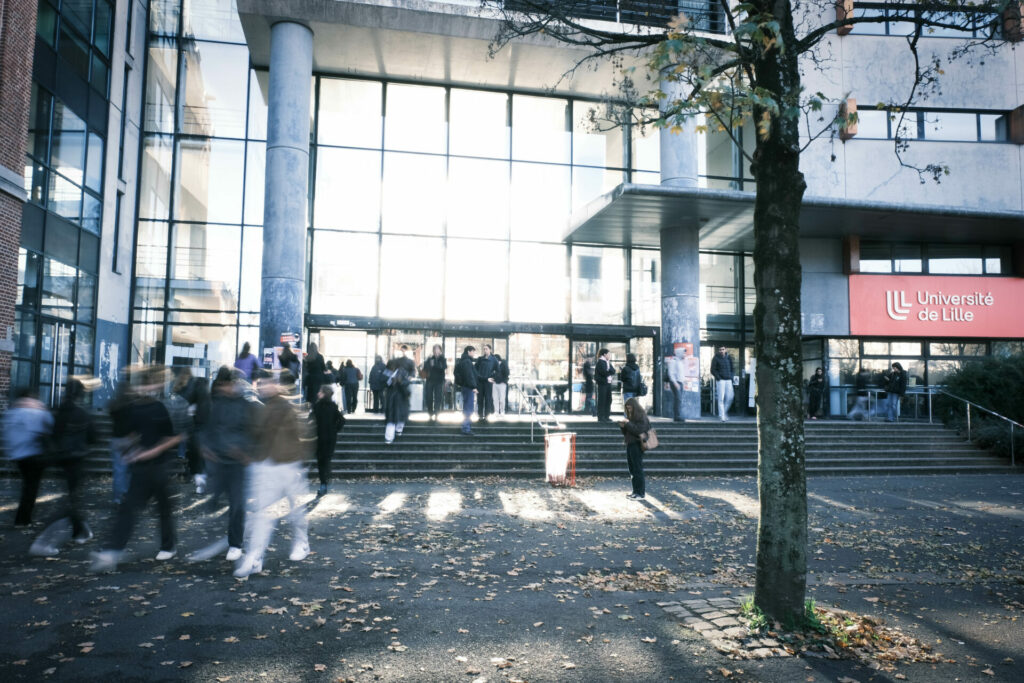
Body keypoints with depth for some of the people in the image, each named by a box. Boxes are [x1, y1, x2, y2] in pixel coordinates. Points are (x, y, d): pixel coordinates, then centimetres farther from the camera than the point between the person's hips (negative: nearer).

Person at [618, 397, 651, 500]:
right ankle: (636, 491, 17)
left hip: (637, 445, -9)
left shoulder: (642, 416, -10)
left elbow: (639, 430, -20)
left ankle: (641, 493, -1)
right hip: (630, 444, 9)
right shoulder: (631, 416, 15)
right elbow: (627, 432, 19)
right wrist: (623, 426, 0)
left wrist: (628, 423, -18)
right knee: (632, 468, 10)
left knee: (637, 469, -6)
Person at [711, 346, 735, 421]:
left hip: (728, 380, 4)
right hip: (720, 380, -4)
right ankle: (721, 416, -2)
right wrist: (718, 378, -12)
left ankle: (724, 412, 20)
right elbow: (713, 370, -3)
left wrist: (731, 377, 7)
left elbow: (731, 368, 20)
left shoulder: (729, 357, 11)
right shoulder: (716, 358, -2)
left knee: (729, 397, 0)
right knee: (721, 398, -6)